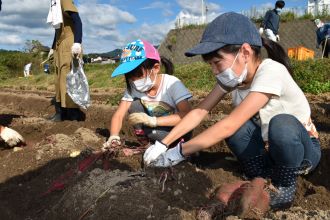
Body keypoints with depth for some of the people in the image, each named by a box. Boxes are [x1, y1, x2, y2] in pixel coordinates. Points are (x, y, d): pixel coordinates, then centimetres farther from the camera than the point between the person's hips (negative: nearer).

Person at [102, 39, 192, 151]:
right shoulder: (133, 87, -12)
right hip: (153, 131, 4)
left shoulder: (172, 83, -25)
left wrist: (152, 120, -45)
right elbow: (118, 115, -15)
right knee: (135, 106, -17)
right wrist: (114, 137, -36)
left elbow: (188, 115, -36)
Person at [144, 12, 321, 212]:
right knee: (235, 123, -24)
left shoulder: (271, 72, -31)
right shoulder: (234, 75, -9)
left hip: (304, 149, -5)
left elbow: (228, 126, -38)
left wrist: (178, 153, -34)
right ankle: (260, 178, -4)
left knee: (281, 124, -38)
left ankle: (286, 185, -11)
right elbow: (200, 111, -11)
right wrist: (163, 144, -21)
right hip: (269, 148, 5)